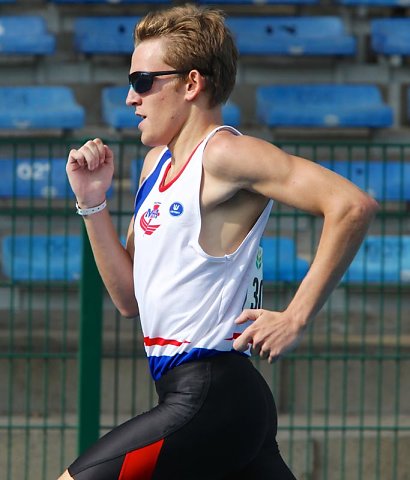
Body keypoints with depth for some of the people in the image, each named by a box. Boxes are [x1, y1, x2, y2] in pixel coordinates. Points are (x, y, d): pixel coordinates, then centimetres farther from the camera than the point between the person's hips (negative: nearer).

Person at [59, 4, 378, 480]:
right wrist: (92, 203, 9)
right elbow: (130, 298, 18)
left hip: (208, 399, -10)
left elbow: (353, 206, -21)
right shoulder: (157, 162, 17)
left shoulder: (224, 154, -11)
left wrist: (295, 317, -19)